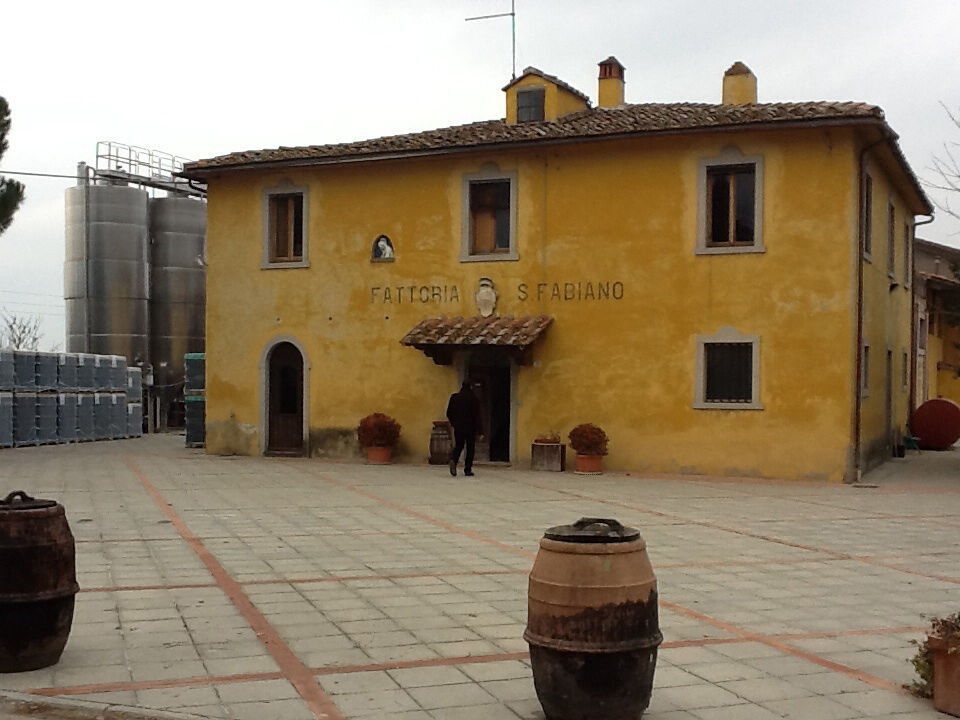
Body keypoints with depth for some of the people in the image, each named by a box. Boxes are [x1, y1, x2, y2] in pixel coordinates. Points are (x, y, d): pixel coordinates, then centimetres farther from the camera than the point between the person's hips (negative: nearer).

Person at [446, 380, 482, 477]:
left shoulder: (454, 397, 1)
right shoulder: (474, 399, -8)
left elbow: (449, 413, 6)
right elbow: (477, 415, -9)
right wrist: (477, 428, -6)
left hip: (458, 428, 3)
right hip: (470, 428, -3)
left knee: (458, 446, 13)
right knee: (470, 448, 8)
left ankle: (453, 460, -16)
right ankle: (468, 469, 6)